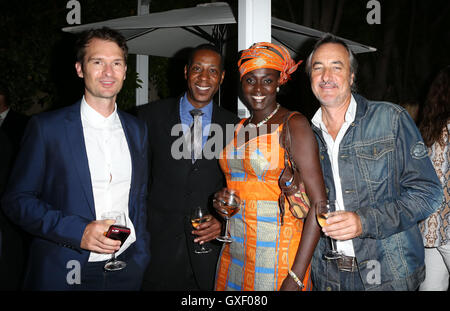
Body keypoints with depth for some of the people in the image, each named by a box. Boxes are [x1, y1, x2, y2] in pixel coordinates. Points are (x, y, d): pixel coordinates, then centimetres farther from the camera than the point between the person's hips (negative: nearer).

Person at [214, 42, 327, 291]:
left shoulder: (294, 124, -10)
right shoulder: (239, 128, 9)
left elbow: (318, 204, -15)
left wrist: (296, 277, -20)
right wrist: (223, 200, 0)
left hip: (277, 255, -6)